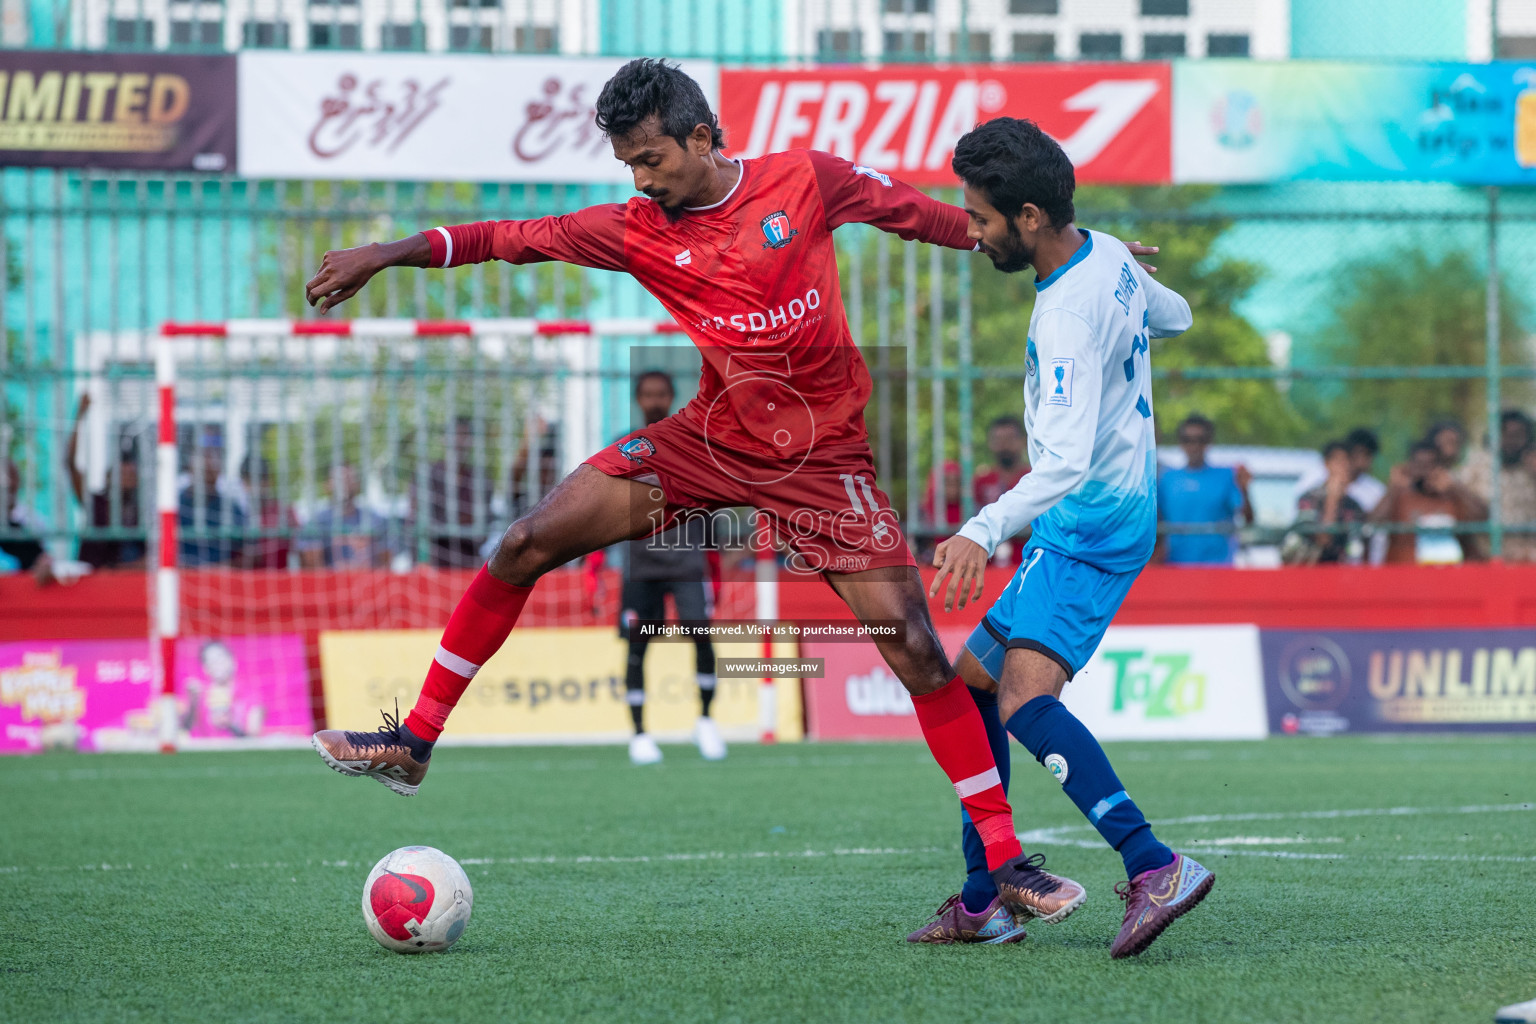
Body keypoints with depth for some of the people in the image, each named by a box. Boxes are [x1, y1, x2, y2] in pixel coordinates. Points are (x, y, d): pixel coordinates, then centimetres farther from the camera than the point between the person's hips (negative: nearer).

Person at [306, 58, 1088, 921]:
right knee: (527, 544, -6)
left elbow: (905, 209, 5)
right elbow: (516, 238, 0)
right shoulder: (638, 231, -3)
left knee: (913, 645, -12)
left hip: (823, 455, -3)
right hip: (711, 438, 3)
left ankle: (1005, 860, -4)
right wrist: (389, 254, -6)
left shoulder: (807, 180, -9)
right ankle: (416, 742, 6)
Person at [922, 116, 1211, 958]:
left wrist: (984, 530, -44)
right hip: (1092, 525, 11)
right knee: (970, 683, 15)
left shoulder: (1068, 319, -24)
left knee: (1024, 698, -28)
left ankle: (1156, 870, -41)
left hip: (1088, 528, -11)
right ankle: (984, 898, 19)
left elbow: (1066, 460, -34)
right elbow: (1172, 316, 27)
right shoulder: (1109, 256, 5)